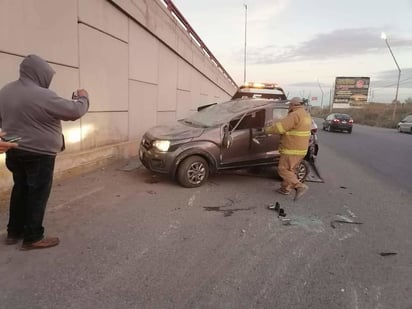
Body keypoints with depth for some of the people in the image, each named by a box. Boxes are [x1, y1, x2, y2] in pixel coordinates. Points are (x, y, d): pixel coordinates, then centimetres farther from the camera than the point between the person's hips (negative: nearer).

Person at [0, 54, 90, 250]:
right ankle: (32, 238, 11)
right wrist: (83, 98, 1)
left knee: (20, 190, 19)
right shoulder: (42, 96, -21)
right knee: (37, 195, 2)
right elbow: (74, 111, -17)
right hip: (39, 154, -8)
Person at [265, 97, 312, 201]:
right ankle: (285, 188, 28)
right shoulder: (306, 114, 13)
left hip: (292, 150, -10)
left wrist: (268, 129, -5)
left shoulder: (295, 115, -20)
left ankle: (300, 186, -7)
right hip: (300, 149, 10)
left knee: (283, 169, -2)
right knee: (290, 169, 19)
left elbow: (280, 127, -21)